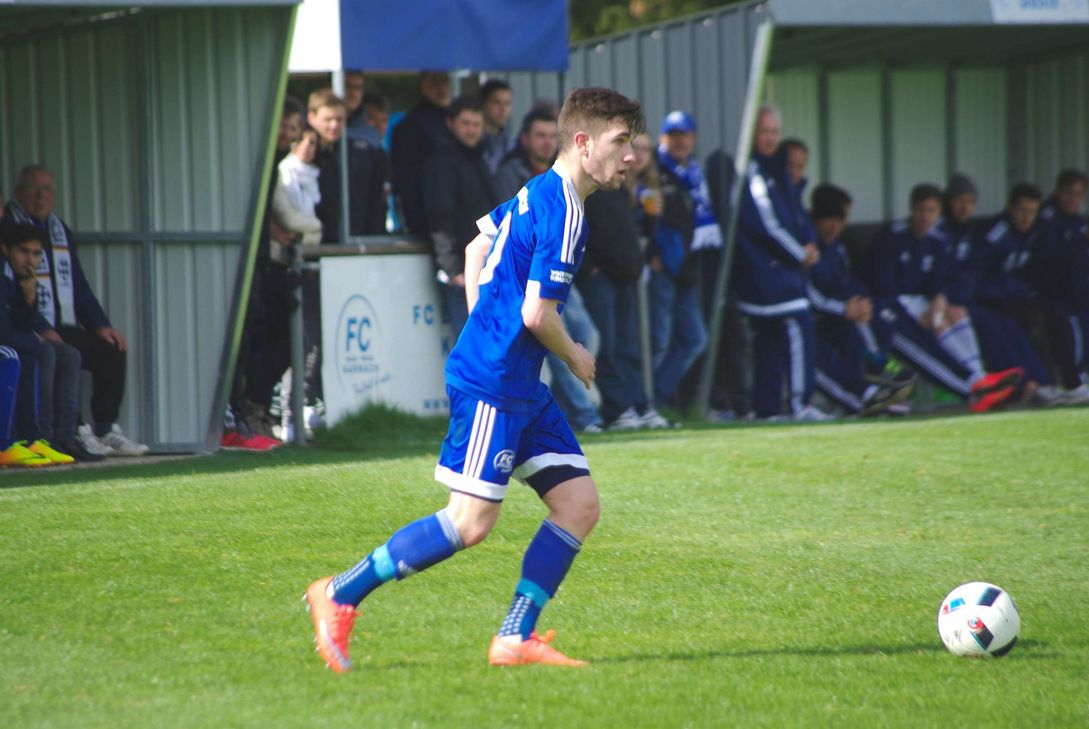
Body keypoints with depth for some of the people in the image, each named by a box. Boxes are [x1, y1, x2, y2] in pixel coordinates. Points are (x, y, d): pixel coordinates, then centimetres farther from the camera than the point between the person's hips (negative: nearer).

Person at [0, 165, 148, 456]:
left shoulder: (60, 231, 22)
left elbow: (79, 286, 24)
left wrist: (100, 324, 8)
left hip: (62, 328, 8)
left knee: (111, 349, -9)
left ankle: (105, 429, -5)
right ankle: (73, 433, -26)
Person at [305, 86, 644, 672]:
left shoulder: (538, 194, 13)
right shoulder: (565, 215, -17)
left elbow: (477, 246, 26)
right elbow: (537, 314, -20)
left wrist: (483, 330, 25)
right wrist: (574, 357, -1)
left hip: (520, 387, 10)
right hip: (491, 383, -10)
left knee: (580, 504, 4)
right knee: (471, 522, -9)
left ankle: (515, 638, 4)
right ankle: (340, 595, 1)